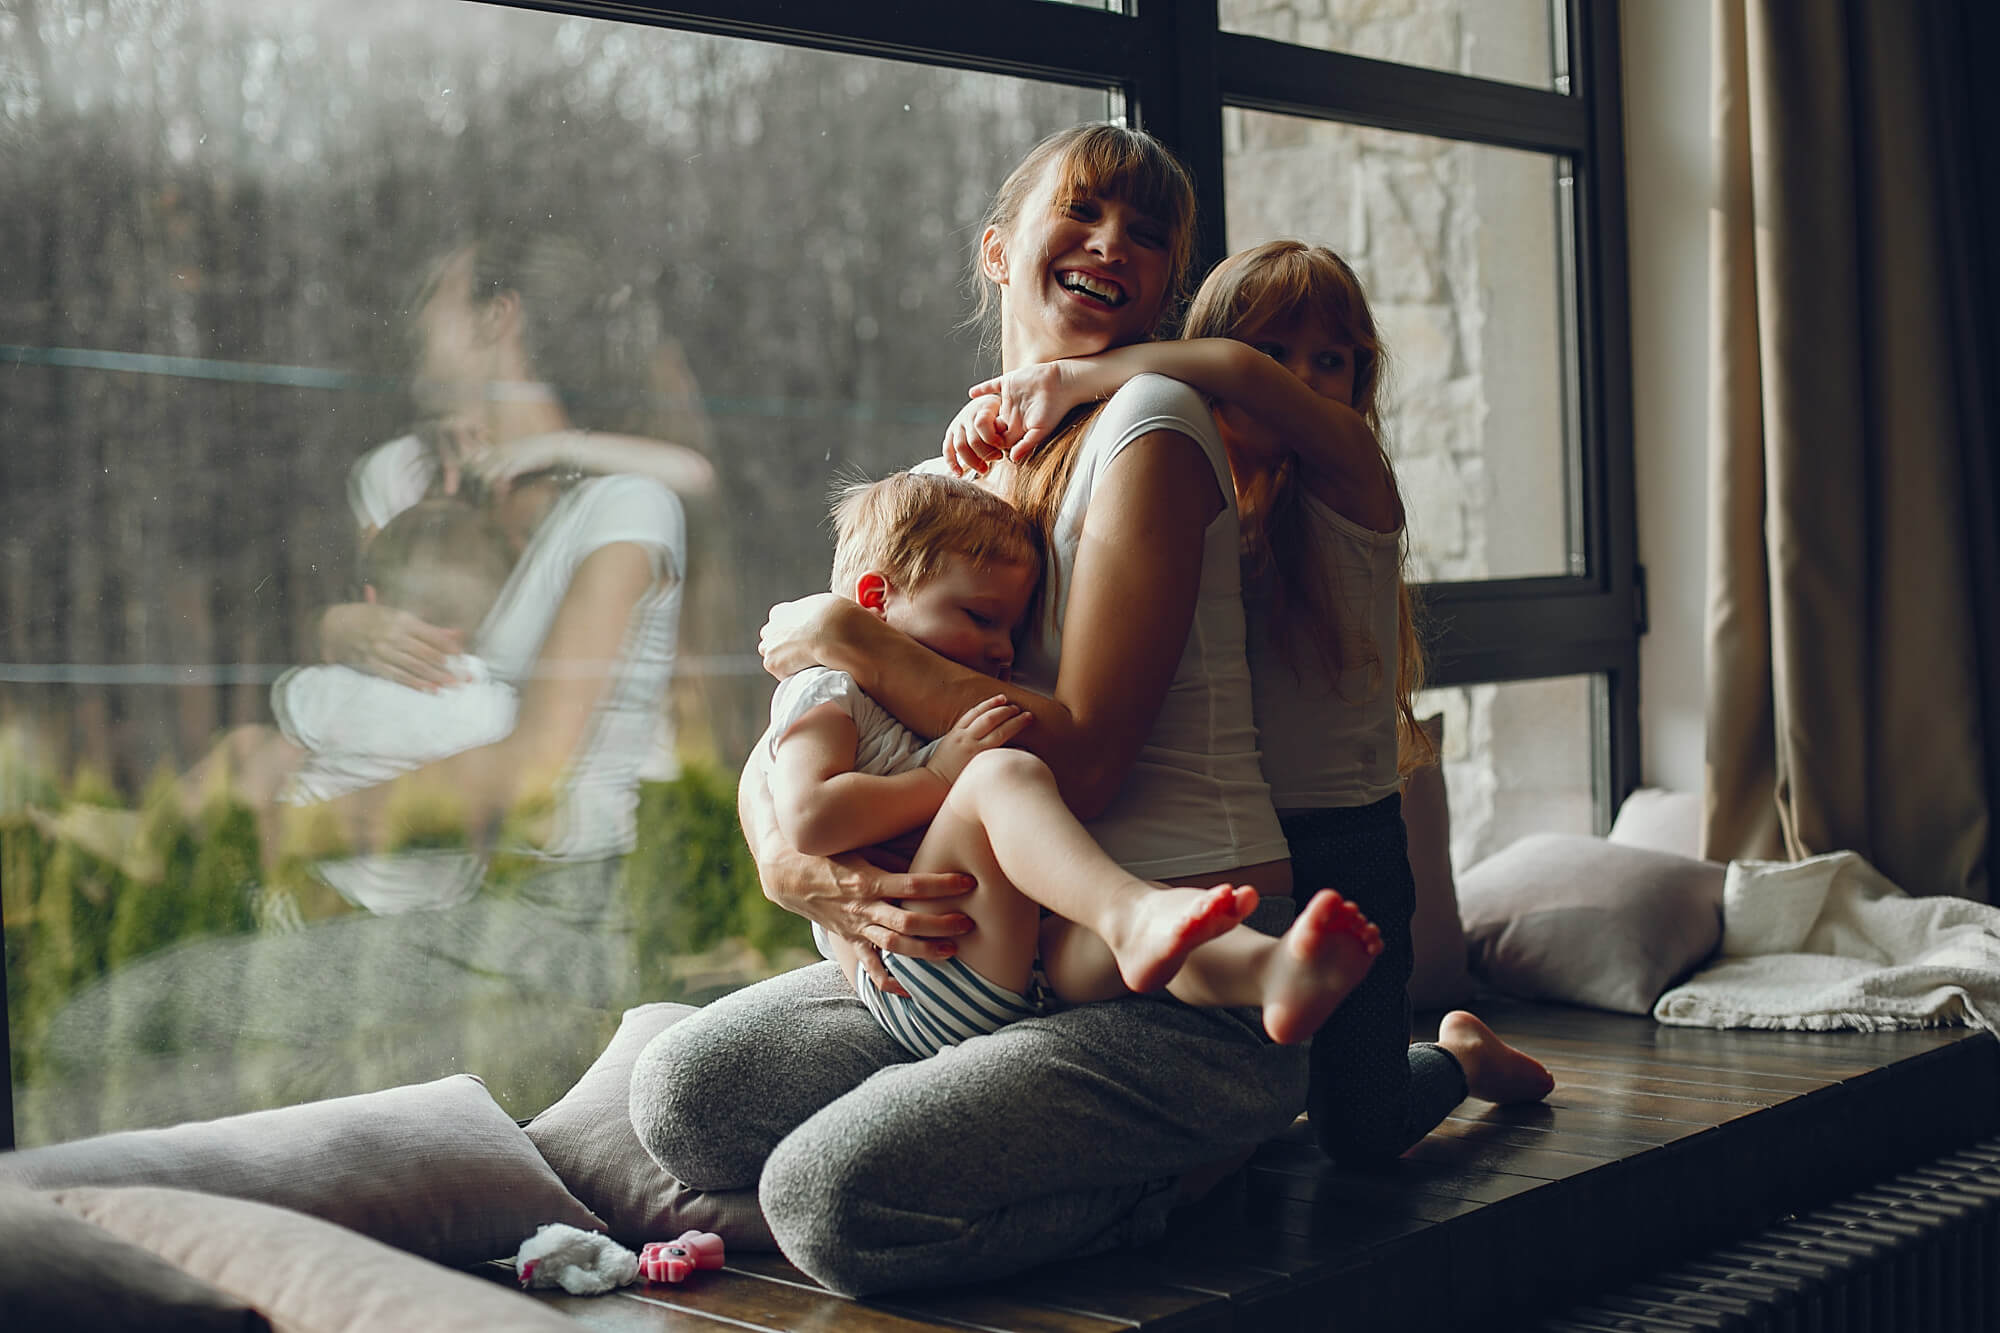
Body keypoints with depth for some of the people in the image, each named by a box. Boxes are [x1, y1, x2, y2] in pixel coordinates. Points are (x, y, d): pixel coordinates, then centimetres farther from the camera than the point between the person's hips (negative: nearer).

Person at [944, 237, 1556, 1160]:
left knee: (1360, 1135, 2)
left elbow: (1241, 377, -28)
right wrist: (996, 415, -15)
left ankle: (1461, 1055, 35)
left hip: (1343, 847, -3)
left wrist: (1070, 378, -24)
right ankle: (1300, 1064, 39)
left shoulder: (1351, 472, -10)